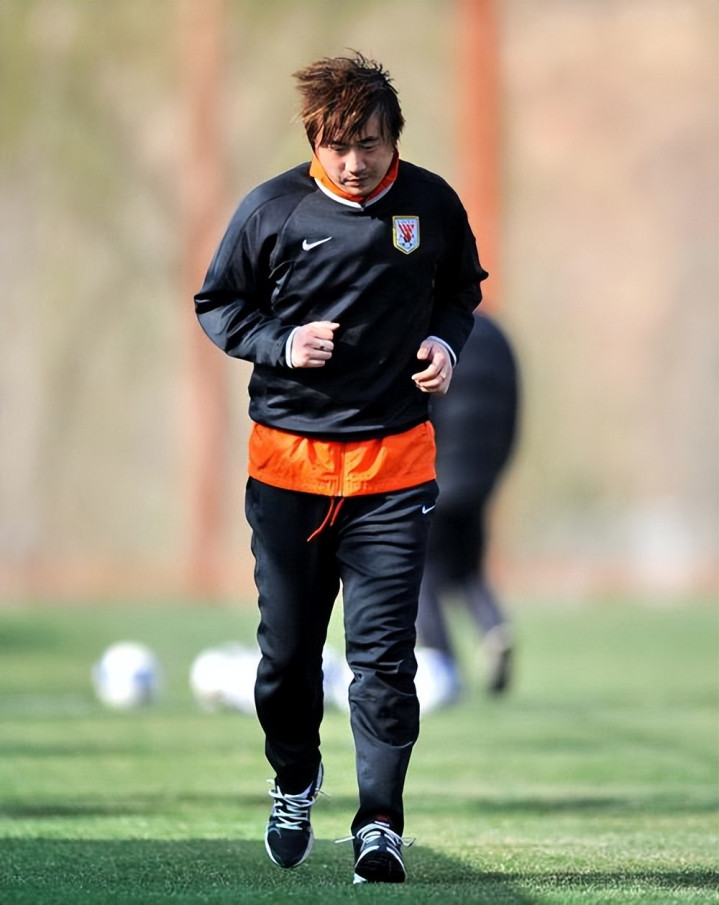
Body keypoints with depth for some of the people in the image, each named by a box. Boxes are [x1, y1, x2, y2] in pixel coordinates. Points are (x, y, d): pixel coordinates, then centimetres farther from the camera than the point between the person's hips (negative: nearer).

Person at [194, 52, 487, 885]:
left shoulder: (431, 204, -2)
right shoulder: (272, 209, -7)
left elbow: (462, 286, 17)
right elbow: (216, 305, 4)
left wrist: (445, 340, -3)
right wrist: (280, 344, -13)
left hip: (394, 460, 0)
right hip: (288, 459, 0)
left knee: (383, 652, -7)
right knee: (287, 645, 10)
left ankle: (379, 823, -2)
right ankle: (293, 779, 36)